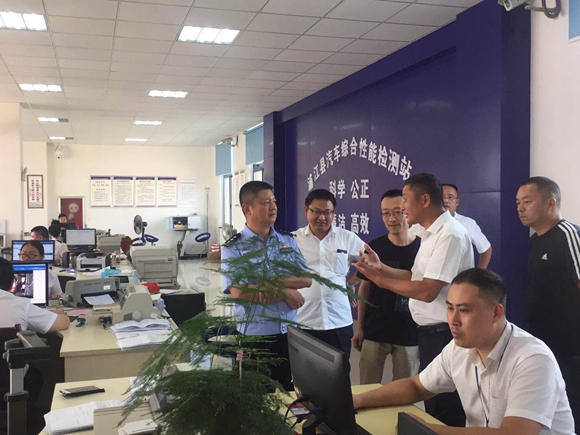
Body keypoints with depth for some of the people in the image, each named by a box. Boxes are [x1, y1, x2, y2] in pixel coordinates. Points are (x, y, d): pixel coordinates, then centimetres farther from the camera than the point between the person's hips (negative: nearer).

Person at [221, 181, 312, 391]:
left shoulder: (288, 240, 6)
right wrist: (284, 292, -13)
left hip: (290, 333, 4)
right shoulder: (233, 248, -8)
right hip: (255, 337, -4)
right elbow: (239, 292, -18)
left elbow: (306, 279, -2)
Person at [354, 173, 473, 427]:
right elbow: (416, 277, 15)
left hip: (444, 334, -10)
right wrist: (381, 268, 5)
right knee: (431, 401, 21)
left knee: (445, 412, 3)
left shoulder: (450, 234, -21)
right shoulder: (431, 233, 12)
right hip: (430, 331, 10)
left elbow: (427, 291, -26)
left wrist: (382, 281, -16)